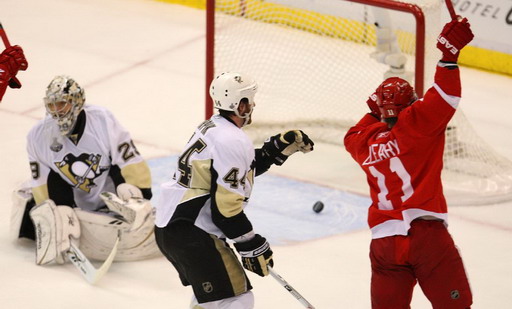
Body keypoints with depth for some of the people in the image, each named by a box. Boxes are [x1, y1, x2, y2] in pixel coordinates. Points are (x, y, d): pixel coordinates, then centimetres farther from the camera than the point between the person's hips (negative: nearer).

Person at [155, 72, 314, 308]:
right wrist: (252, 247, -11)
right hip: (191, 234, -11)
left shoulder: (213, 127, 13)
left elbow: (242, 168, 26)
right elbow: (226, 209, -20)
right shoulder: (233, 142, -18)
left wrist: (280, 148, 18)